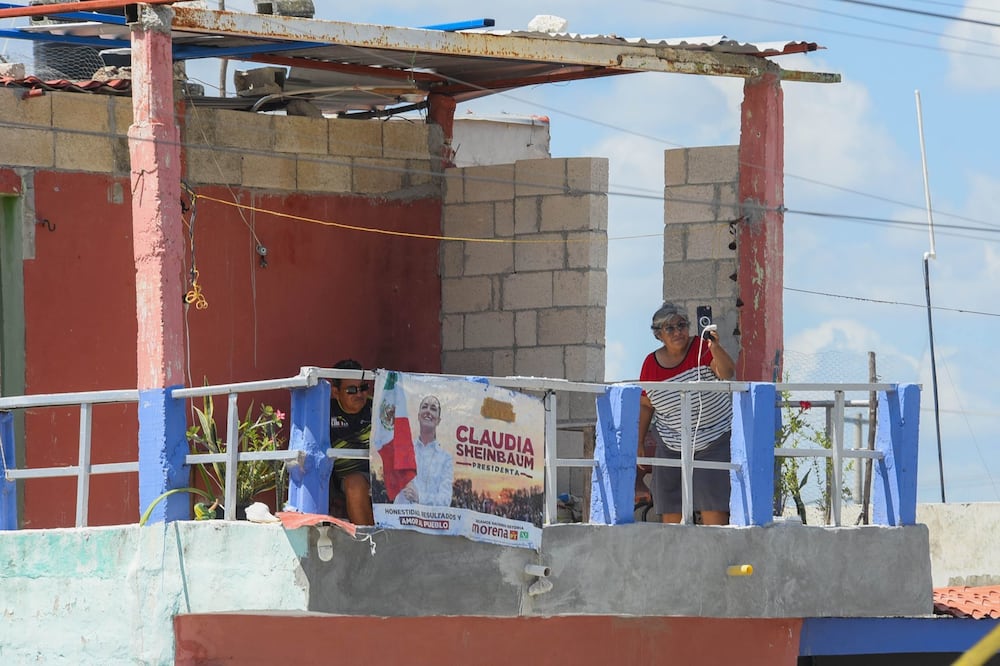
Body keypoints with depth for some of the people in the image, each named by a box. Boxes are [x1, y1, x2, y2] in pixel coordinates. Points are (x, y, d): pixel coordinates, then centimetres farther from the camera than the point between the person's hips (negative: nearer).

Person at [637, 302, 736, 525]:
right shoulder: (652, 364, 1)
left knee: (714, 507, -12)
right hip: (671, 446, 3)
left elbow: (727, 373, -25)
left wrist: (715, 347, -42)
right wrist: (638, 444, 11)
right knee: (670, 513, 1)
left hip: (714, 439, -3)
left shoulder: (701, 349, -8)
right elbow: (645, 406, 11)